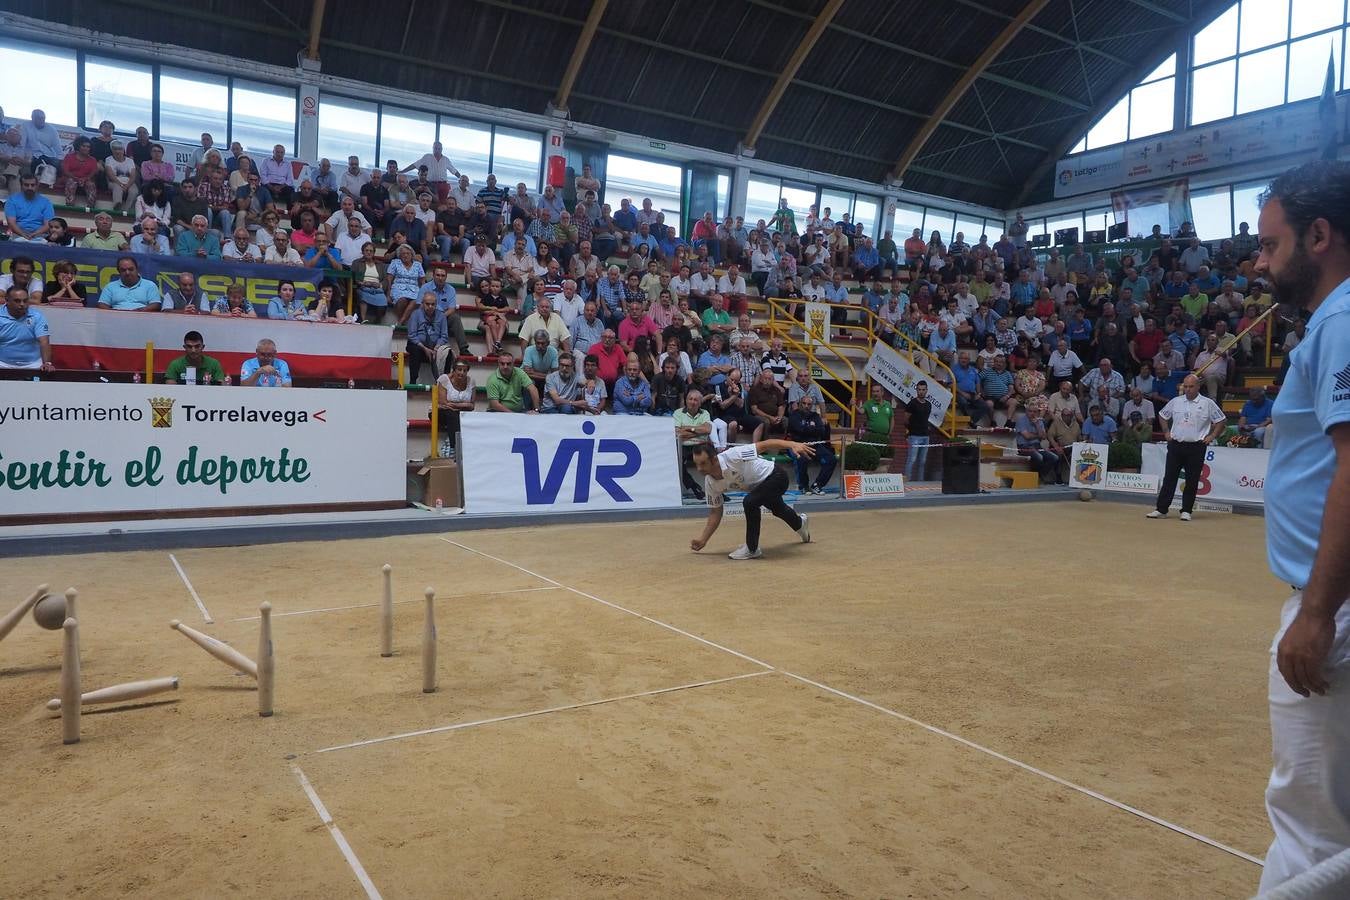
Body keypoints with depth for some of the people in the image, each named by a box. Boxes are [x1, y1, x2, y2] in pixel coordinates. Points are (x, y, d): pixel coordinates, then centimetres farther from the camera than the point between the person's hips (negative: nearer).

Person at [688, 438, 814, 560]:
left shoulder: (732, 456, -37)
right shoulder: (710, 483, -17)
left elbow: (764, 445, -34)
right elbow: (715, 512, -5)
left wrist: (792, 444, -45)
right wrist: (703, 539, -8)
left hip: (775, 476, -8)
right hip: (758, 486, 8)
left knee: (750, 502, -31)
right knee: (778, 509, 33)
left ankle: (752, 548, -14)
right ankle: (800, 523, 69)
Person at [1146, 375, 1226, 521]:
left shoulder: (1208, 403, 0)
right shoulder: (1175, 401, 8)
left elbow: (1221, 421, 6)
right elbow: (1162, 415, 22)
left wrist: (1212, 436, 0)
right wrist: (1166, 432, 13)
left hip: (1196, 447, -2)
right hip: (1175, 445, 2)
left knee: (1192, 481, 2)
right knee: (1169, 478, 1)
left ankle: (1186, 511, 10)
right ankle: (1161, 510, 2)